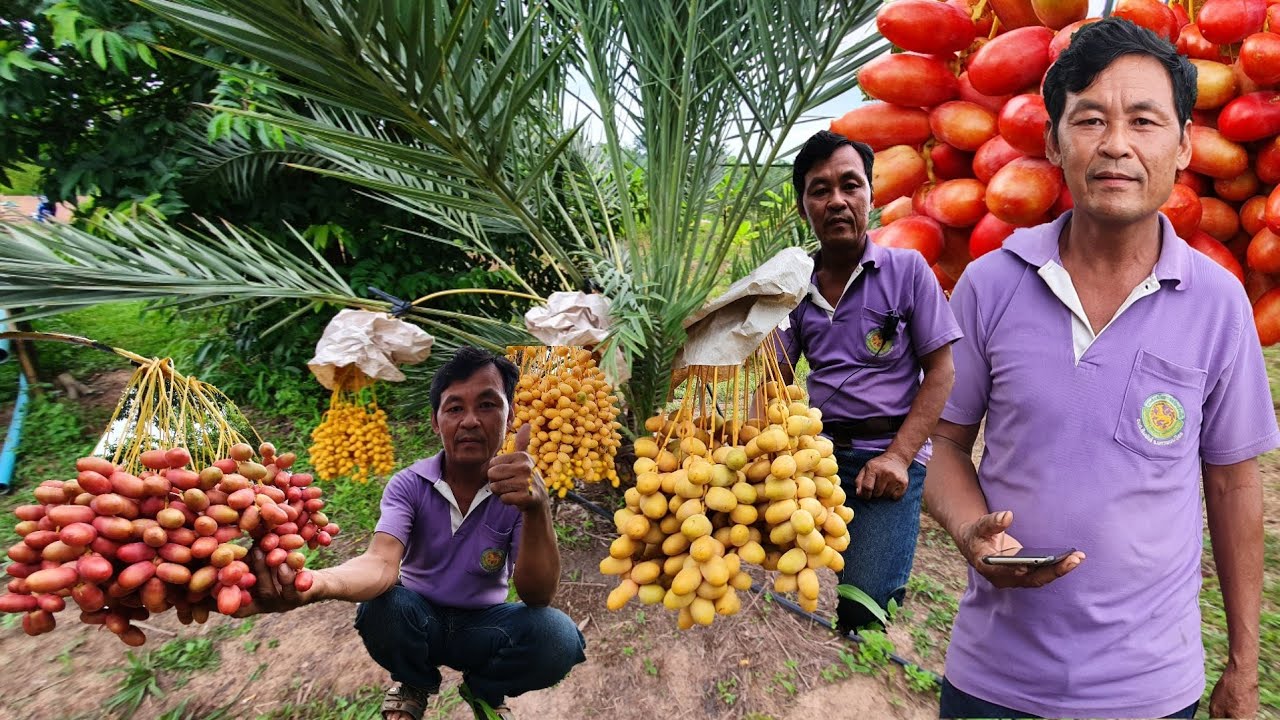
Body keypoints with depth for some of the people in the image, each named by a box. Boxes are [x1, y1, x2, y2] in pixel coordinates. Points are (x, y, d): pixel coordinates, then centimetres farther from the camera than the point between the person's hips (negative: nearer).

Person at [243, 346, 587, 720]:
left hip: (484, 624, 0)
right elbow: (382, 563, -32)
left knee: (557, 637, -30)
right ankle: (415, 684, 4)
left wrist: (537, 507, -45)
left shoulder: (518, 489, -15)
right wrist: (319, 584, -57)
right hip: (419, 619, 1)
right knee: (381, 607, -33)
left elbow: (537, 595, -26)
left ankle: (484, 689, 5)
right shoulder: (408, 485, -14)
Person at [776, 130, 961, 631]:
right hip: (819, 449, 4)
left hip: (888, 454, -4)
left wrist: (898, 457, -14)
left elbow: (940, 371, -3)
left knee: (864, 604, -17)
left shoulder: (907, 269, -1)